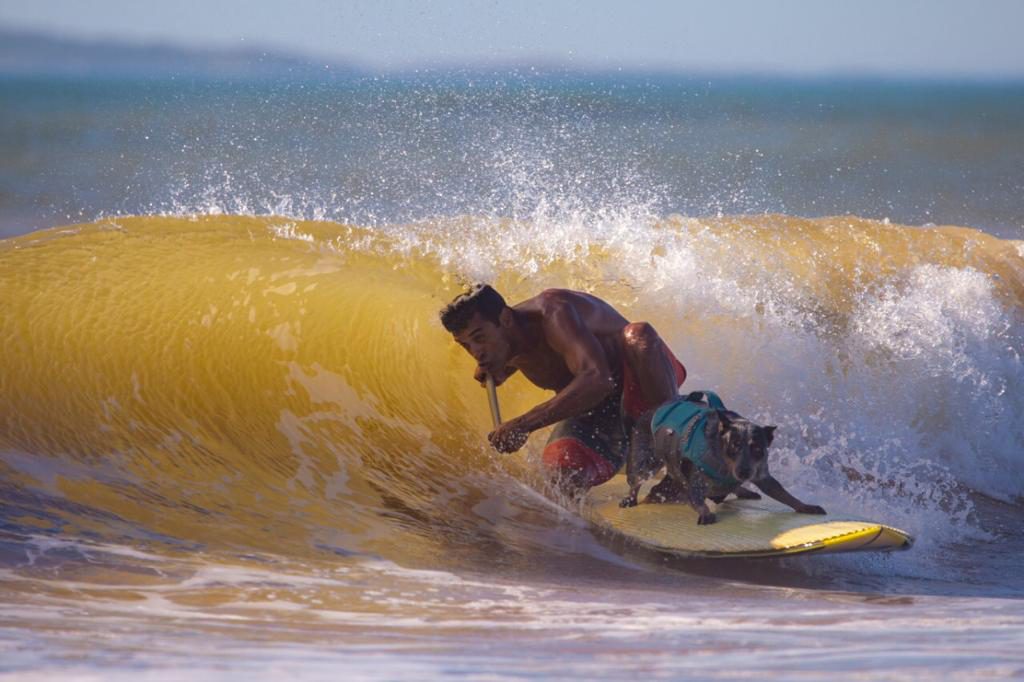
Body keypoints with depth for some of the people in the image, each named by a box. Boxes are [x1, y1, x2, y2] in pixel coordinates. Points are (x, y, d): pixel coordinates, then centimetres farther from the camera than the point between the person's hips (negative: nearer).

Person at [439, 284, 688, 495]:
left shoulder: (554, 314, -31)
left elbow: (597, 379, -47)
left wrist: (524, 425, -46)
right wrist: (493, 371, -1)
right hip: (595, 408, 6)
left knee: (638, 335, -40)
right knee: (565, 469, -28)